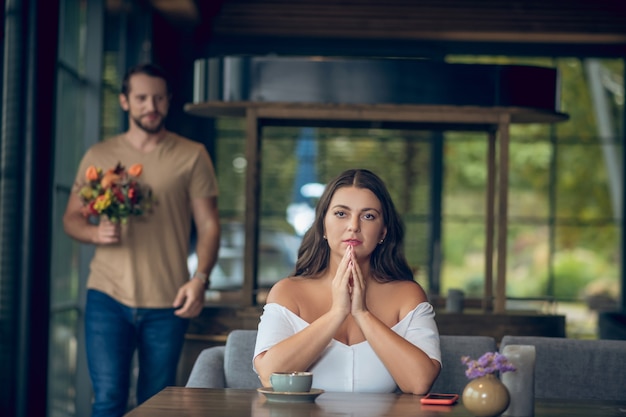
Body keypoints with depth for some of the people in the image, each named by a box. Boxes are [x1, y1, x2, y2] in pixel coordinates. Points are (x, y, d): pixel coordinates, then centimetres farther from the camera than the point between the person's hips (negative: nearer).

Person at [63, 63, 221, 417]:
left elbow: (209, 225, 1)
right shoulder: (99, 156, 10)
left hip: (167, 302, 0)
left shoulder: (192, 156, 4)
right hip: (108, 297, 1)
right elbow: (71, 218, 13)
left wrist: (200, 279, -14)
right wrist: (95, 233, -10)